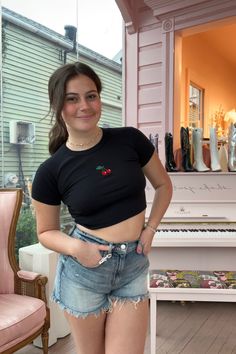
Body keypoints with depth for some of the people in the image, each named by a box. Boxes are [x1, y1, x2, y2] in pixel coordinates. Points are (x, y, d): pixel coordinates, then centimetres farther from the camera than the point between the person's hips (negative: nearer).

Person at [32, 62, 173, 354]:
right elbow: (46, 232, 4)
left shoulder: (130, 139, -6)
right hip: (84, 268, 0)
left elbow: (163, 186, 9)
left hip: (134, 265, 1)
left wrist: (149, 230, -2)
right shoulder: (50, 171, -8)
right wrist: (75, 247, -16)